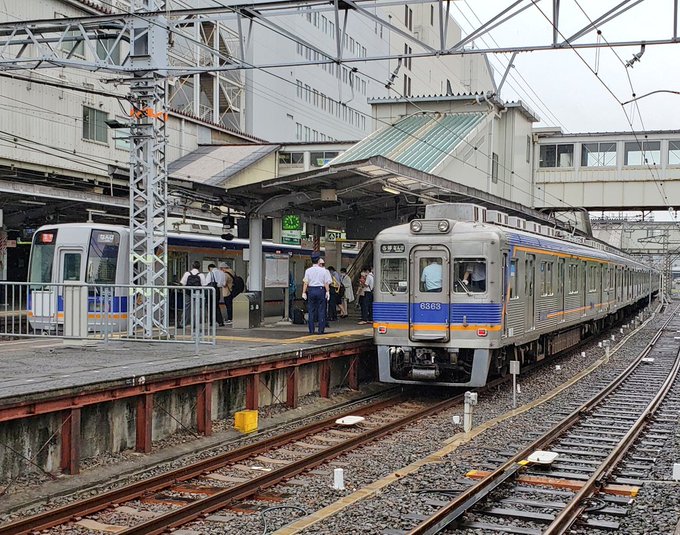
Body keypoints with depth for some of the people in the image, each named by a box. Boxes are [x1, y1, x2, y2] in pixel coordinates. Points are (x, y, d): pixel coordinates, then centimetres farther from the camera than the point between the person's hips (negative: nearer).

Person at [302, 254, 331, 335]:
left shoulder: (308, 270, 0)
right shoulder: (324, 271, -1)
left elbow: (306, 282, -2)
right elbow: (326, 283, -3)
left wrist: (304, 292, 1)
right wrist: (327, 292, 2)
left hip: (311, 290, 1)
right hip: (321, 290, -1)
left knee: (311, 311, 7)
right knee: (321, 310, 5)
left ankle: (311, 330, 6)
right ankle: (321, 330, 4)